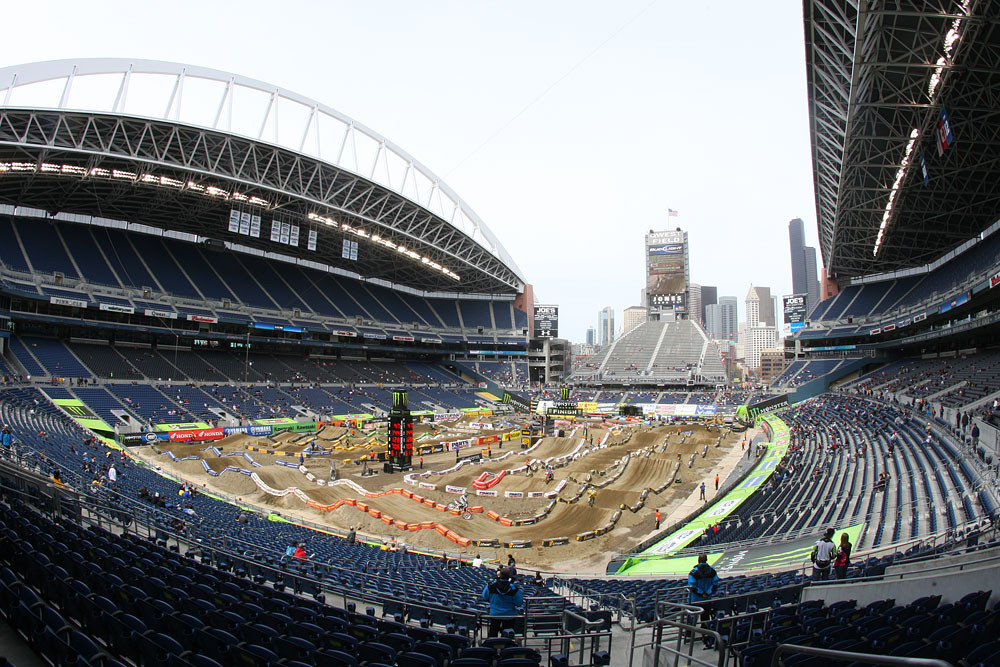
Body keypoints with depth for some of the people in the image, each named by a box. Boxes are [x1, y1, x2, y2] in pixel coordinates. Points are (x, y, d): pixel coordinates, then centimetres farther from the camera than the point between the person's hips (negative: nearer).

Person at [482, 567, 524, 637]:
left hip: (494, 614, 1)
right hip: (509, 616, -1)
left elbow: (485, 597, -2)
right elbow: (519, 603, -12)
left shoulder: (491, 586, -16)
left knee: (493, 634, 19)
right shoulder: (513, 588, -19)